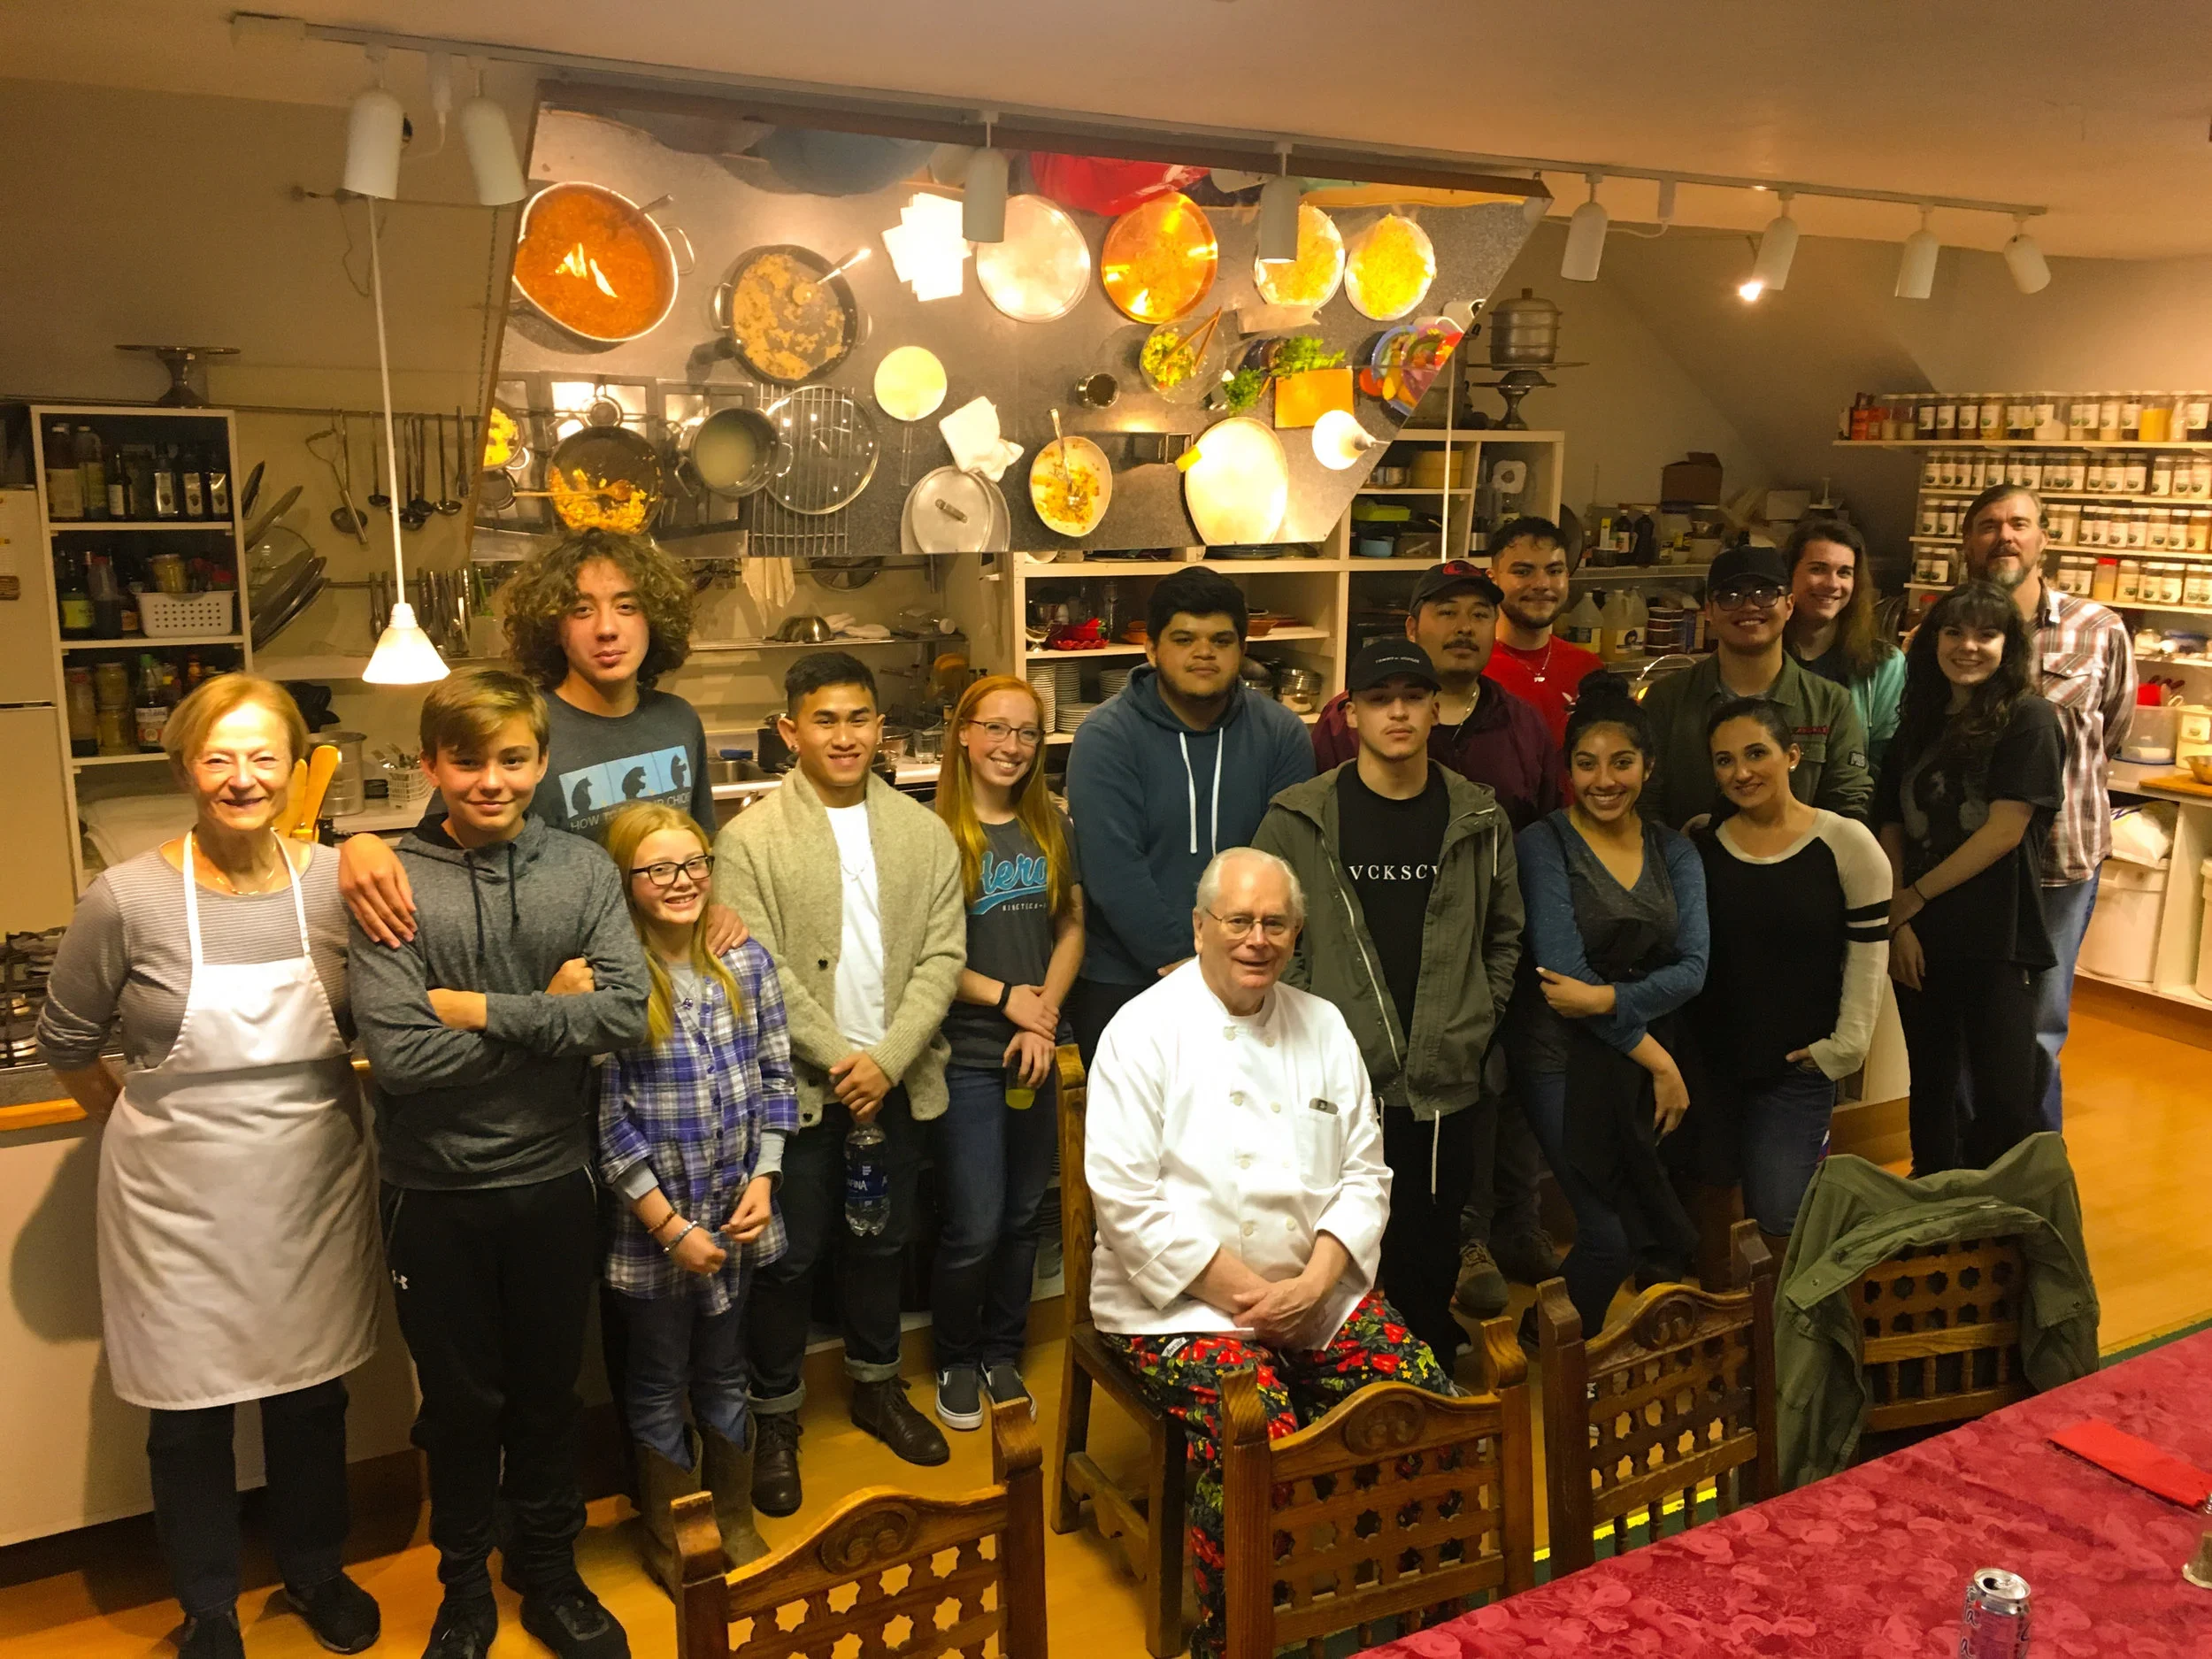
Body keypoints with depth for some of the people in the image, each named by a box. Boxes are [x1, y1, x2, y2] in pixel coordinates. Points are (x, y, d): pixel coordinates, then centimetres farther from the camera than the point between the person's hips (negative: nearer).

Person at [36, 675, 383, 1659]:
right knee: (190, 1420, 14)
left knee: (312, 1399, 19)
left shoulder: (340, 884, -9)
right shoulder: (128, 899, -13)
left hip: (313, 1190, 2)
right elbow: (66, 1044, 1)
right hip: (181, 1203, -1)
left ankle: (314, 1571, 43)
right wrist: (146, 1126, 5)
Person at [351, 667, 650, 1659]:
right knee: (460, 1403, 16)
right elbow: (398, 1057, -21)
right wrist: (550, 1016, -15)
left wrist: (484, 1010, -19)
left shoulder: (582, 871, -5)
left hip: (552, 1179, 2)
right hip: (436, 1193, -1)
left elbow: (628, 1014, -16)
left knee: (549, 1393, 18)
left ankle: (550, 1577, 40)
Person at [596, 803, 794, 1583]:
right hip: (648, 1221, -3)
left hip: (734, 1216, 3)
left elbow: (775, 1078, 3)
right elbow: (606, 1118, -15)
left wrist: (762, 1183, -6)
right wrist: (671, 1226, -14)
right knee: (659, 1384, 16)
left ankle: (736, 1520, 39)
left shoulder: (747, 962, -3)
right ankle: (666, 1536, 36)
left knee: (724, 1373, 20)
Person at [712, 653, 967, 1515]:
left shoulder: (924, 833, 2)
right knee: (789, 1256, 7)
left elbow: (942, 956, -2)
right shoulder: (749, 839, -8)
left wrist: (887, 1059, -13)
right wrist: (839, 1059, -15)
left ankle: (877, 1386, 38)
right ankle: (776, 1420, 24)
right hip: (796, 1084, -3)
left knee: (881, 1241, 18)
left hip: (895, 1079, 3)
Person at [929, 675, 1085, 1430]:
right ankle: (955, 1360, 25)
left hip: (1037, 1054, 5)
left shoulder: (1051, 828, 6)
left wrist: (1046, 1013, -3)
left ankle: (1003, 1354, 33)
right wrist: (1005, 996, -12)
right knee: (975, 1226, 0)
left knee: (1022, 1217, 14)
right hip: (966, 1056, -5)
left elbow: (1071, 927, 9)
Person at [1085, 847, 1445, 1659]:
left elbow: (1365, 1175, 9)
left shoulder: (1323, 1026, 11)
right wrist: (1245, 1294, -14)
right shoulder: (1143, 1033, -5)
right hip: (1185, 1304, -5)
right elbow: (1127, 1198, -12)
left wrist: (1312, 1285, -7)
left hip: (1319, 1293, 5)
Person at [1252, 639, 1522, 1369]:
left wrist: (1480, 1021, 5)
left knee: (1433, 1261, 12)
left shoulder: (1479, 819, 5)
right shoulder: (1299, 820, -3)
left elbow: (1505, 933, 14)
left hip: (1448, 1087, 2)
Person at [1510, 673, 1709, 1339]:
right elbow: (1562, 969, -13)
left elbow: (1692, 968, 0)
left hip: (1653, 1059, 5)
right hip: (1567, 1060, -5)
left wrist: (1610, 998, -18)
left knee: (1649, 1228, 3)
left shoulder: (1674, 851, 8)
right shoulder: (1543, 844, -6)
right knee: (1614, 1235, -11)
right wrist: (1655, 1058, -12)